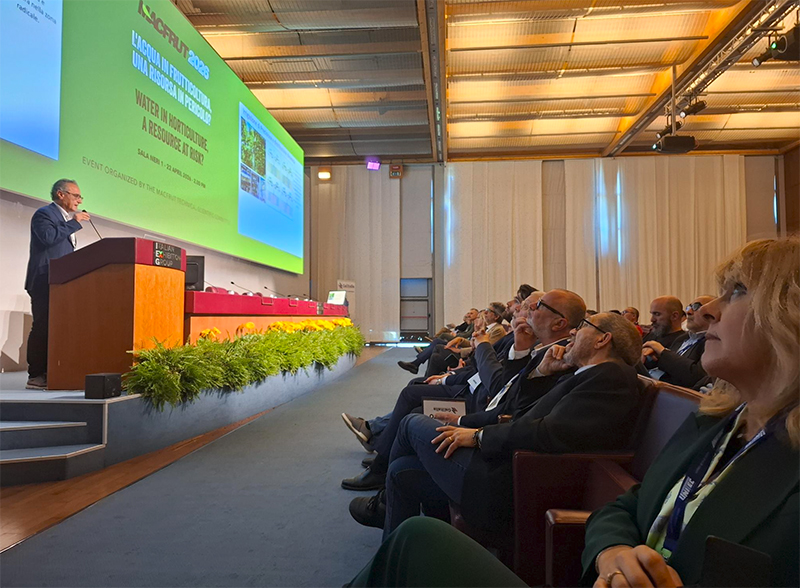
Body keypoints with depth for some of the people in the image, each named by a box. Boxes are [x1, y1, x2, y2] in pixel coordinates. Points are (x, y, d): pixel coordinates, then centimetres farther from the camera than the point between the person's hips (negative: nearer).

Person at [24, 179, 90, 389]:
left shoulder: (66, 218, 23)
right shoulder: (44, 214, -4)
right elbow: (48, 237, -21)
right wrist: (73, 223, -15)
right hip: (45, 281, -9)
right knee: (42, 327, -10)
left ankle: (49, 374, 8)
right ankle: (35, 376, -7)